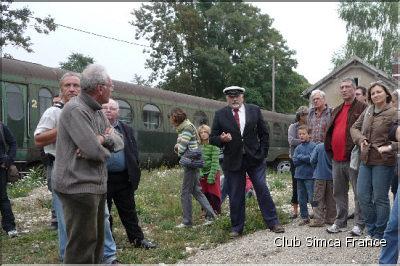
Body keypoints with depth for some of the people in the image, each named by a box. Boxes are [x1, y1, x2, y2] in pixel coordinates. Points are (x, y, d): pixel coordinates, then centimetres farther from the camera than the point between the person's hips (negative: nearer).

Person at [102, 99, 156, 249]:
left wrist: (134, 174, 0)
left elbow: (134, 152, 8)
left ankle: (138, 239, 24)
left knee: (129, 211, 14)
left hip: (124, 178, 3)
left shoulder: (127, 130, 10)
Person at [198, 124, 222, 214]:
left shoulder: (213, 145, -11)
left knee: (214, 194, 0)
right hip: (203, 173, 5)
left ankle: (216, 213, 11)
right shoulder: (199, 145, 4)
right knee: (205, 195, 12)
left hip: (213, 173, -5)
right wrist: (199, 173, -5)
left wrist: (211, 176, -18)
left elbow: (215, 162, -14)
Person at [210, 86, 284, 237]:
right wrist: (221, 139, -18)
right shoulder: (220, 114, 1)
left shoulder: (254, 110, 4)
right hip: (232, 161, 0)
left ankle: (273, 223, 14)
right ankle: (236, 228, 19)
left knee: (263, 191, 1)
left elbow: (264, 133, 10)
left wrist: (263, 153, 2)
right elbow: (212, 139, 3)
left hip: (255, 158, 0)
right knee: (235, 196, 6)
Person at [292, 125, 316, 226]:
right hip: (300, 176, 6)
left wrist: (300, 157, -7)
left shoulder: (313, 146, -5)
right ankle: (305, 217, 20)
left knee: (312, 198, -6)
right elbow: (295, 161, 2)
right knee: (301, 199, 10)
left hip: (310, 176, -6)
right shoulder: (298, 148, 11)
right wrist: (305, 158, -10)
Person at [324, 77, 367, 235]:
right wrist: (330, 150, 13)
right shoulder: (336, 111, 19)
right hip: (336, 160, 7)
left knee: (359, 192, 1)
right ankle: (340, 222, 23)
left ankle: (359, 224, 9)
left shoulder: (362, 108, -4)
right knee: (339, 192, 13)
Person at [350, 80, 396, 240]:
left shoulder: (393, 113, -9)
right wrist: (361, 139, -1)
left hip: (383, 161, -6)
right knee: (363, 196, 10)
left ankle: (380, 234, 16)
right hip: (366, 160, 6)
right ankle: (371, 230, 25)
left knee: (380, 198, 2)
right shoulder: (368, 111, 10)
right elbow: (354, 128, 16)